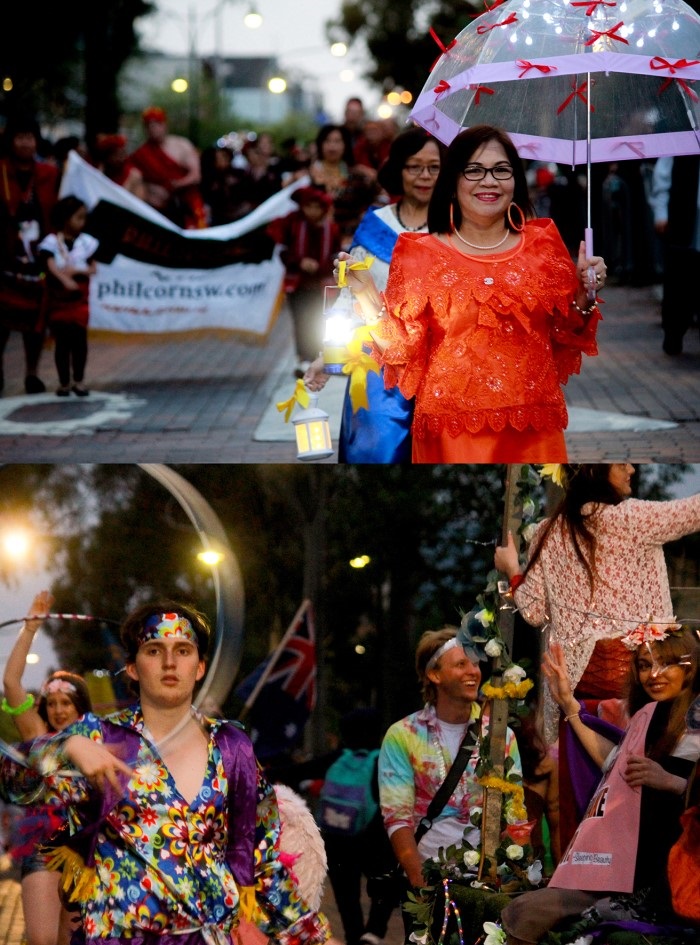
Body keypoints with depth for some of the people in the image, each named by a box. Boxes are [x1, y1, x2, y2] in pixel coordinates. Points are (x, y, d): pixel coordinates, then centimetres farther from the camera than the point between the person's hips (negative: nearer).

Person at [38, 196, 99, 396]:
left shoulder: (86, 241, 3)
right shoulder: (51, 242, -7)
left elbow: (93, 268, -1)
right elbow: (52, 266, -22)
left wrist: (76, 270, -19)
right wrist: (65, 280, -39)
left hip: (80, 297, 2)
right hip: (59, 297, -2)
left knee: (79, 338, -3)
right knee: (63, 340, 1)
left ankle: (78, 380, 8)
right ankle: (64, 382, 11)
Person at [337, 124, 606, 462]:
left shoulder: (542, 244, 5)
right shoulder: (422, 254, 0)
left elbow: (567, 337, 10)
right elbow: (402, 347, -4)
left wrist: (585, 293, -5)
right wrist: (366, 293, -15)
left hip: (533, 427, 2)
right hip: (452, 430, -2)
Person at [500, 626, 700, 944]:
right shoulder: (650, 715, 17)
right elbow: (615, 762, 33)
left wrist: (670, 782, -23)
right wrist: (568, 704, 34)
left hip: (668, 877, -8)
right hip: (627, 867, 8)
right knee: (522, 912, -4)